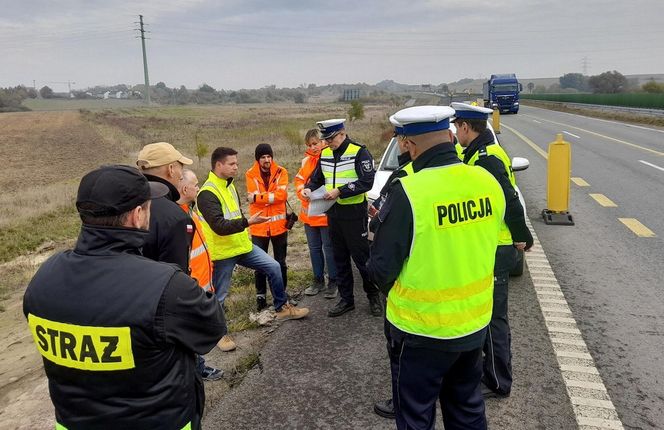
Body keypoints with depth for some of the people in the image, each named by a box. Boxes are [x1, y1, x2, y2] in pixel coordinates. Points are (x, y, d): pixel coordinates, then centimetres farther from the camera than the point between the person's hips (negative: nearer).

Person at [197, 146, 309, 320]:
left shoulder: (229, 185, 10)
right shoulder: (207, 194, -20)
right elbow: (219, 226, -28)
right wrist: (248, 222, -35)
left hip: (242, 245, 8)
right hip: (222, 252, -8)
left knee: (273, 267, 5)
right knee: (218, 296, 3)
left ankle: (282, 308, 20)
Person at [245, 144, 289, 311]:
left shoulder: (281, 172, -2)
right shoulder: (250, 174, -2)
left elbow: (282, 194, -16)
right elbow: (253, 197, -15)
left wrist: (260, 197, -17)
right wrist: (272, 195, -17)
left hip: (279, 224, 1)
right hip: (259, 226, 0)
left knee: (280, 262, 13)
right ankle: (261, 296, 21)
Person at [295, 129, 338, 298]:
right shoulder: (306, 160, 9)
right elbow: (299, 180, 13)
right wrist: (302, 191, -7)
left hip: (326, 212, -7)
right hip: (309, 212, 7)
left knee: (329, 248, 3)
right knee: (314, 248, 15)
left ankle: (332, 283, 16)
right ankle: (318, 281, 28)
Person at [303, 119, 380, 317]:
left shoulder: (359, 152, -11)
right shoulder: (324, 155, 9)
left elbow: (366, 182, -18)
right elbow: (316, 178, 16)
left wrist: (339, 191, -24)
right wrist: (309, 189, -6)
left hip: (354, 213, -6)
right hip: (333, 213, 7)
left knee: (361, 256, 1)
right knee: (340, 259, 13)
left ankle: (373, 296, 19)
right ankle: (346, 299, 25)